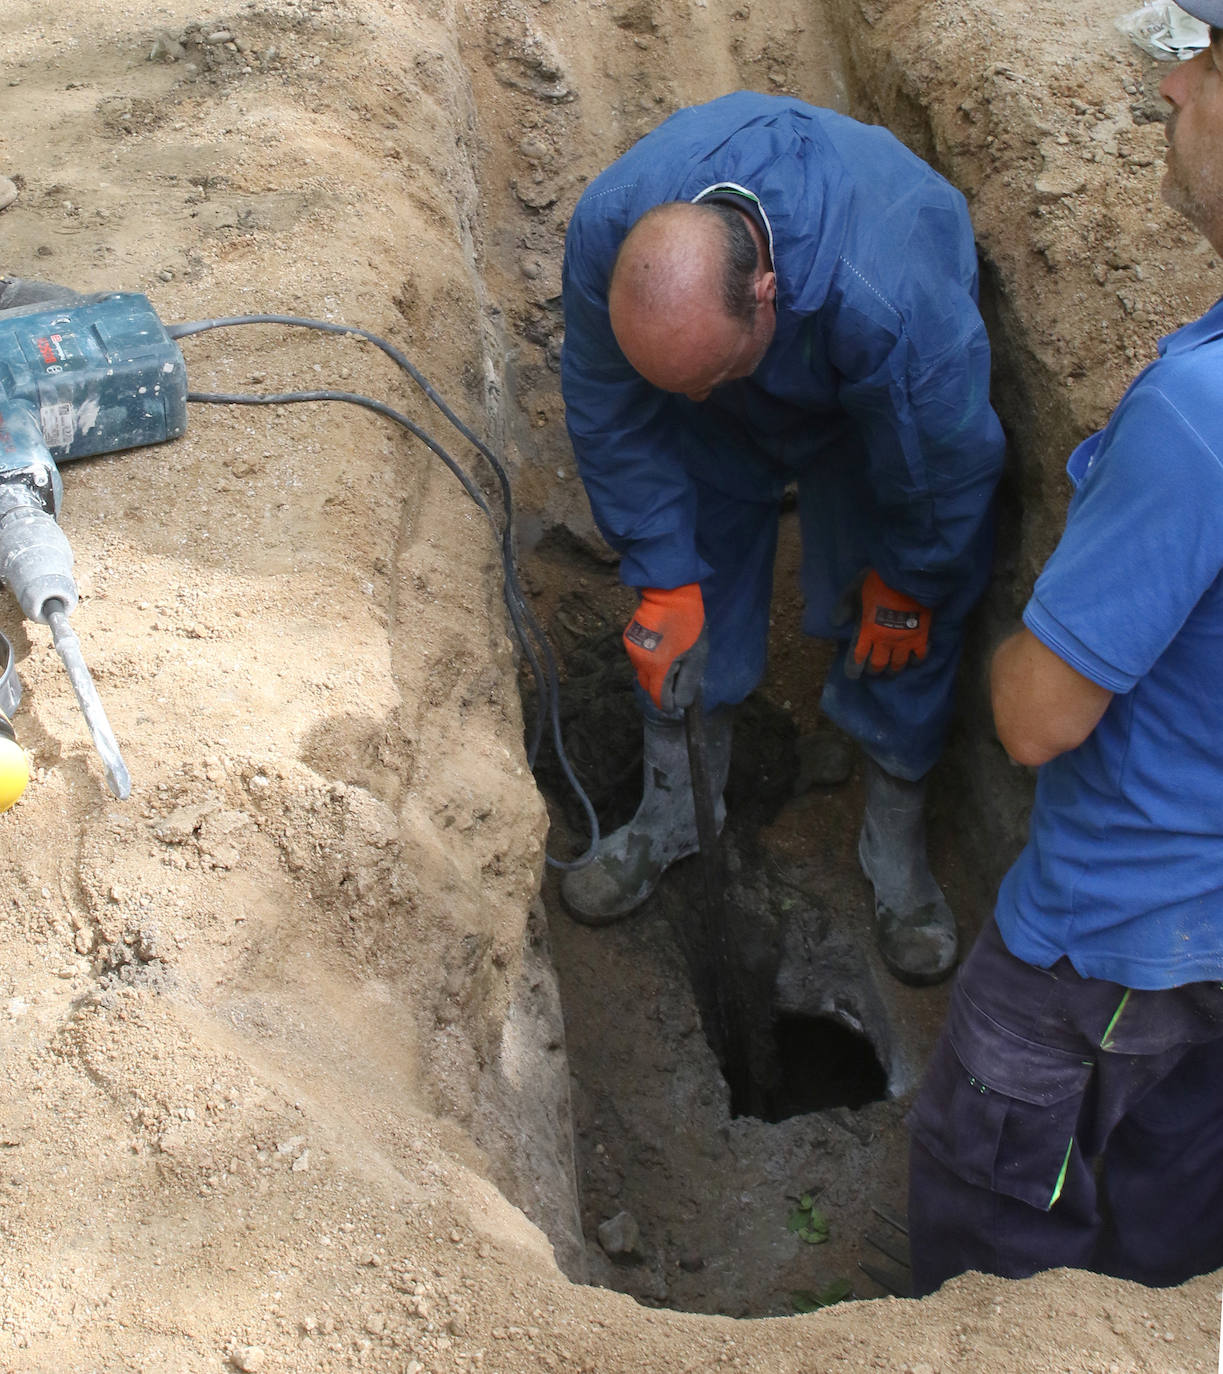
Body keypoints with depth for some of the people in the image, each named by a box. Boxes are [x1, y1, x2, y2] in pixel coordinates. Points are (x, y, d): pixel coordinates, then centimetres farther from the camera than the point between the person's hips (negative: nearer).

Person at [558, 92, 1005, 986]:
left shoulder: (894, 302, -49)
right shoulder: (606, 229, -37)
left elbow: (946, 466, -28)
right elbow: (610, 418, -19)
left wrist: (905, 586, -11)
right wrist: (665, 581, -17)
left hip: (874, 408, -3)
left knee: (901, 633, 1)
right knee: (698, 601, 7)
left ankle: (897, 841, 24)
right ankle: (675, 812, 29)